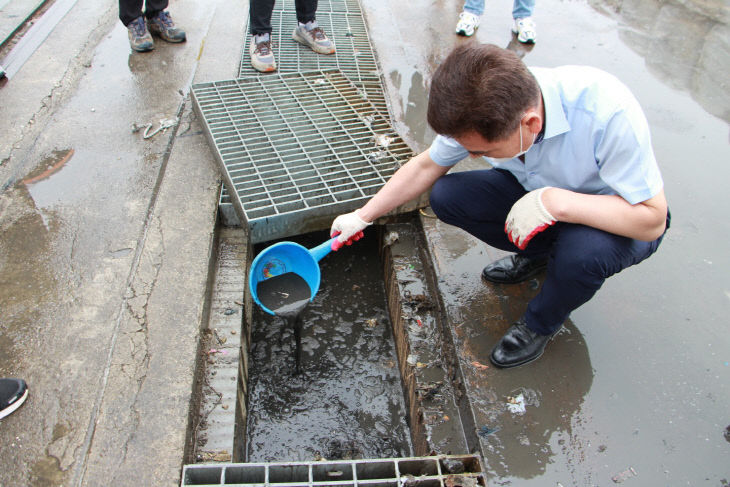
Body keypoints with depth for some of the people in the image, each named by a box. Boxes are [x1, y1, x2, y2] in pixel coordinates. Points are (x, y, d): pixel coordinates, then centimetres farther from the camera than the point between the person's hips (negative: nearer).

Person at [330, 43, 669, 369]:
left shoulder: (607, 111, -38)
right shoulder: (482, 109, -22)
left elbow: (652, 220, -31)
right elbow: (426, 166, -5)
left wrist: (553, 201, -42)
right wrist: (362, 217, -3)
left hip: (619, 220, -4)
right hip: (537, 191, 4)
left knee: (583, 252, -39)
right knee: (445, 196, -15)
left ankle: (540, 323, -3)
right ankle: (538, 253, 8)